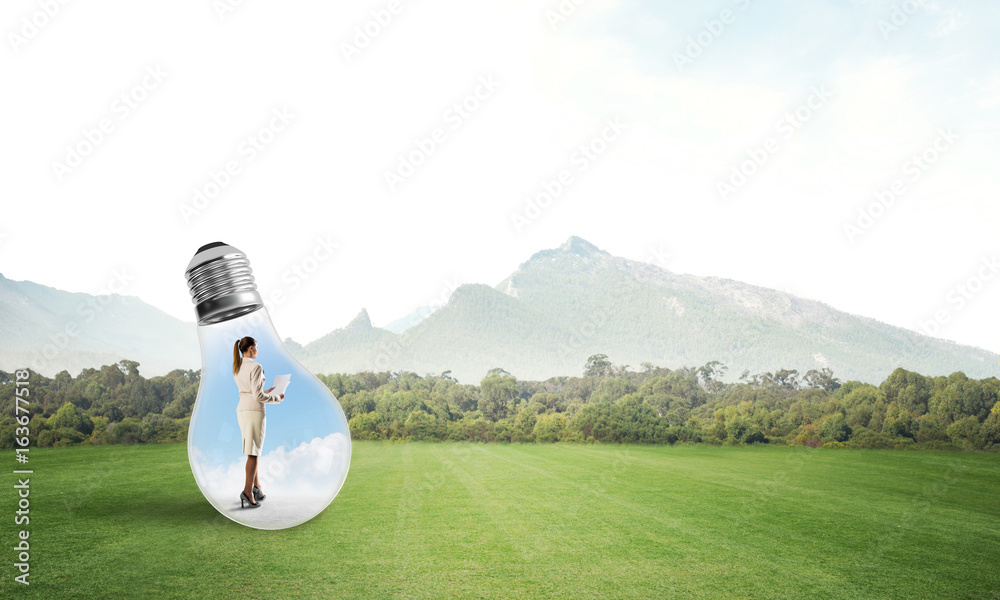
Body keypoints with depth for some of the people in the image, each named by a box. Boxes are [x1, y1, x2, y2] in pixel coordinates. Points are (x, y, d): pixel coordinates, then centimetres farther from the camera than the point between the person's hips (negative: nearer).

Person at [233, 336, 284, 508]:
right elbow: (258, 396, -18)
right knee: (253, 452, -6)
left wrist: (267, 391, 27)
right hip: (254, 410, -8)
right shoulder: (256, 367, -14)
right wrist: (277, 398, -4)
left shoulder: (237, 367, 12)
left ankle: (256, 487, 19)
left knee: (253, 450, 15)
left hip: (242, 409, 8)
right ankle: (248, 491, -9)